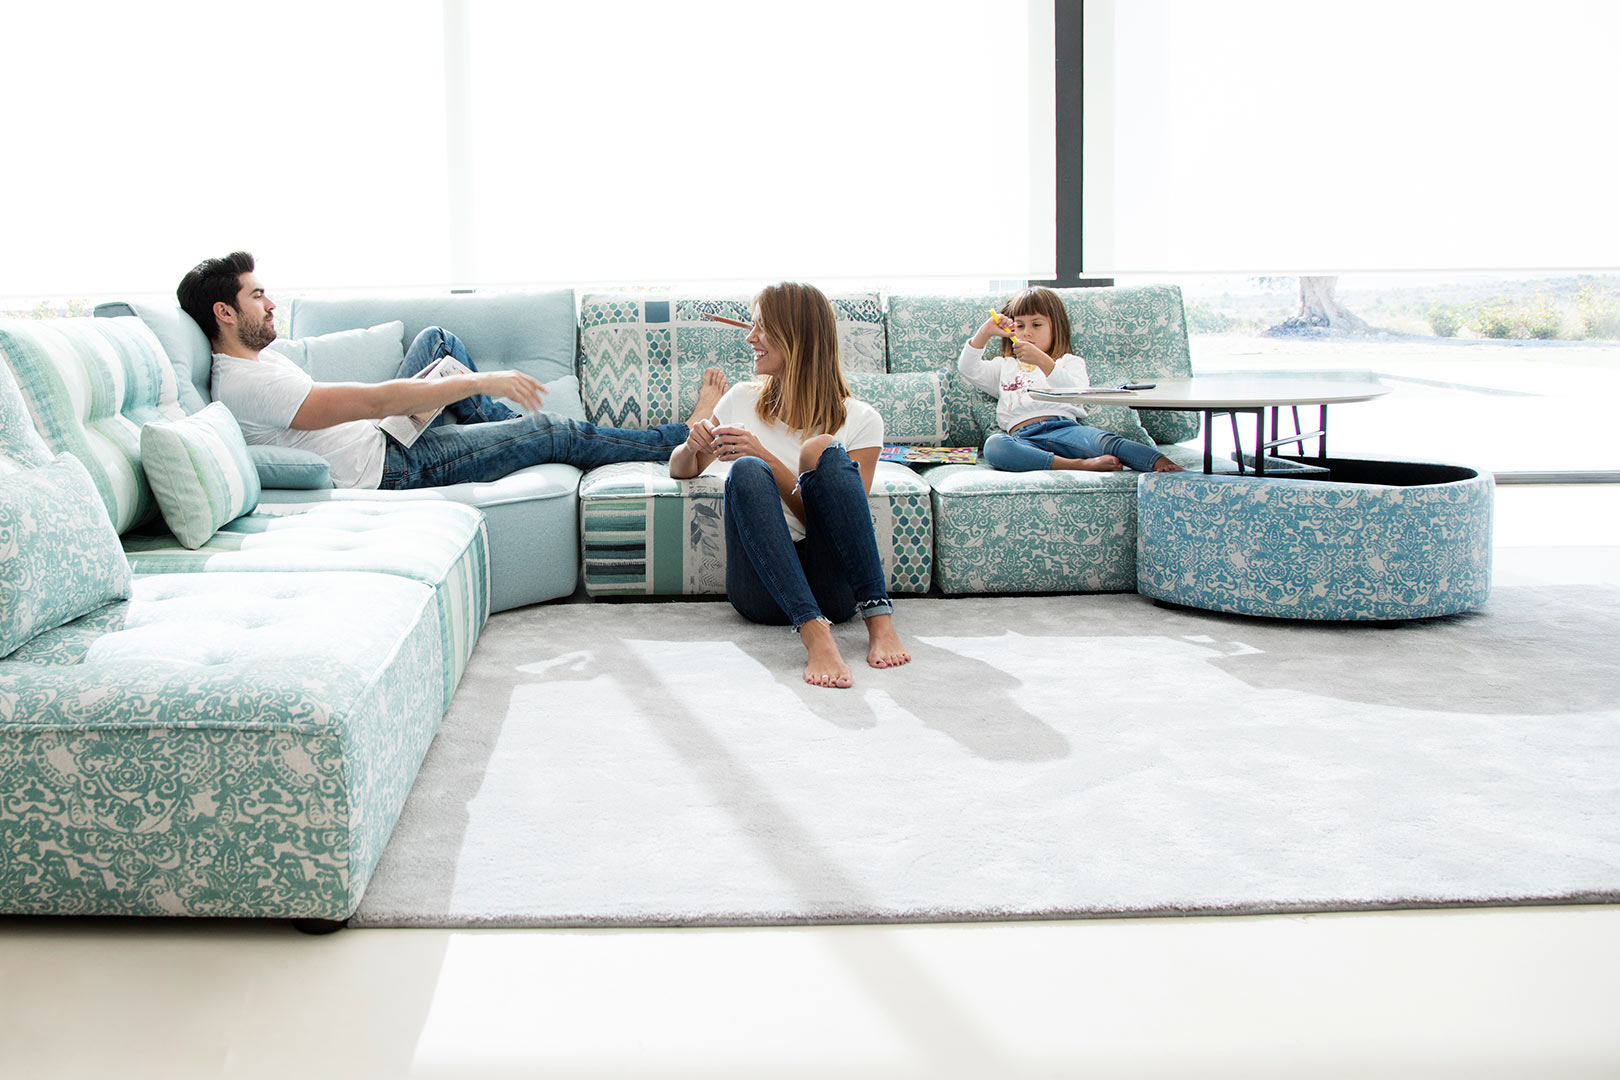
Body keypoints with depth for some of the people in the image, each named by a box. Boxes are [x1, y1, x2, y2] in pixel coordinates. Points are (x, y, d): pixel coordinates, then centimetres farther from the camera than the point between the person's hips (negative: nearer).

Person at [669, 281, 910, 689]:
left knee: (823, 449, -24)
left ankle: (879, 618, -31)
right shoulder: (742, 400, 17)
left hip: (835, 587, -2)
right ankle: (813, 632, -43)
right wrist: (693, 446, 2)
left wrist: (767, 459, -14)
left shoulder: (859, 420, 5)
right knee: (747, 471, -26)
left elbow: (837, 520, -4)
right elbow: (680, 470, 27)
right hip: (763, 589, 2)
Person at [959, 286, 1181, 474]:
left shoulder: (1070, 362, 26)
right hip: (1022, 436, 1)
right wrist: (985, 332, 10)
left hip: (1065, 425, -1)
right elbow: (968, 368, 21)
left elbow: (1076, 392, 3)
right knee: (993, 445, -37)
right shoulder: (1005, 366, 35)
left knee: (1104, 440, -34)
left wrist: (1042, 361, -12)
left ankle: (1162, 464, -55)